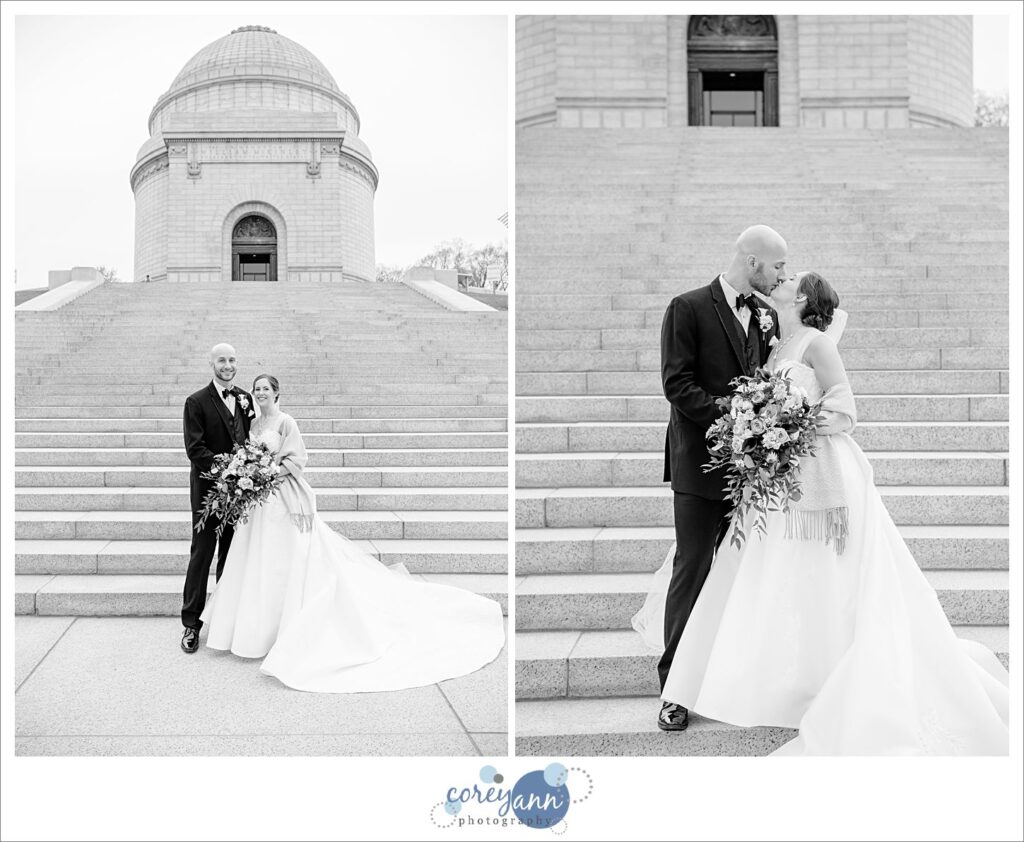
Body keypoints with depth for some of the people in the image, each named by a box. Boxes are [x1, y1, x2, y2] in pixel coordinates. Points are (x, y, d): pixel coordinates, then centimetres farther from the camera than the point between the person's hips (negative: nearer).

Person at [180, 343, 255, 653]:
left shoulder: (245, 399, 9)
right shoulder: (197, 402, -6)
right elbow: (195, 449, -13)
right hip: (208, 487, -4)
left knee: (232, 554, 12)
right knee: (202, 554, 0)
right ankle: (191, 624, 8)